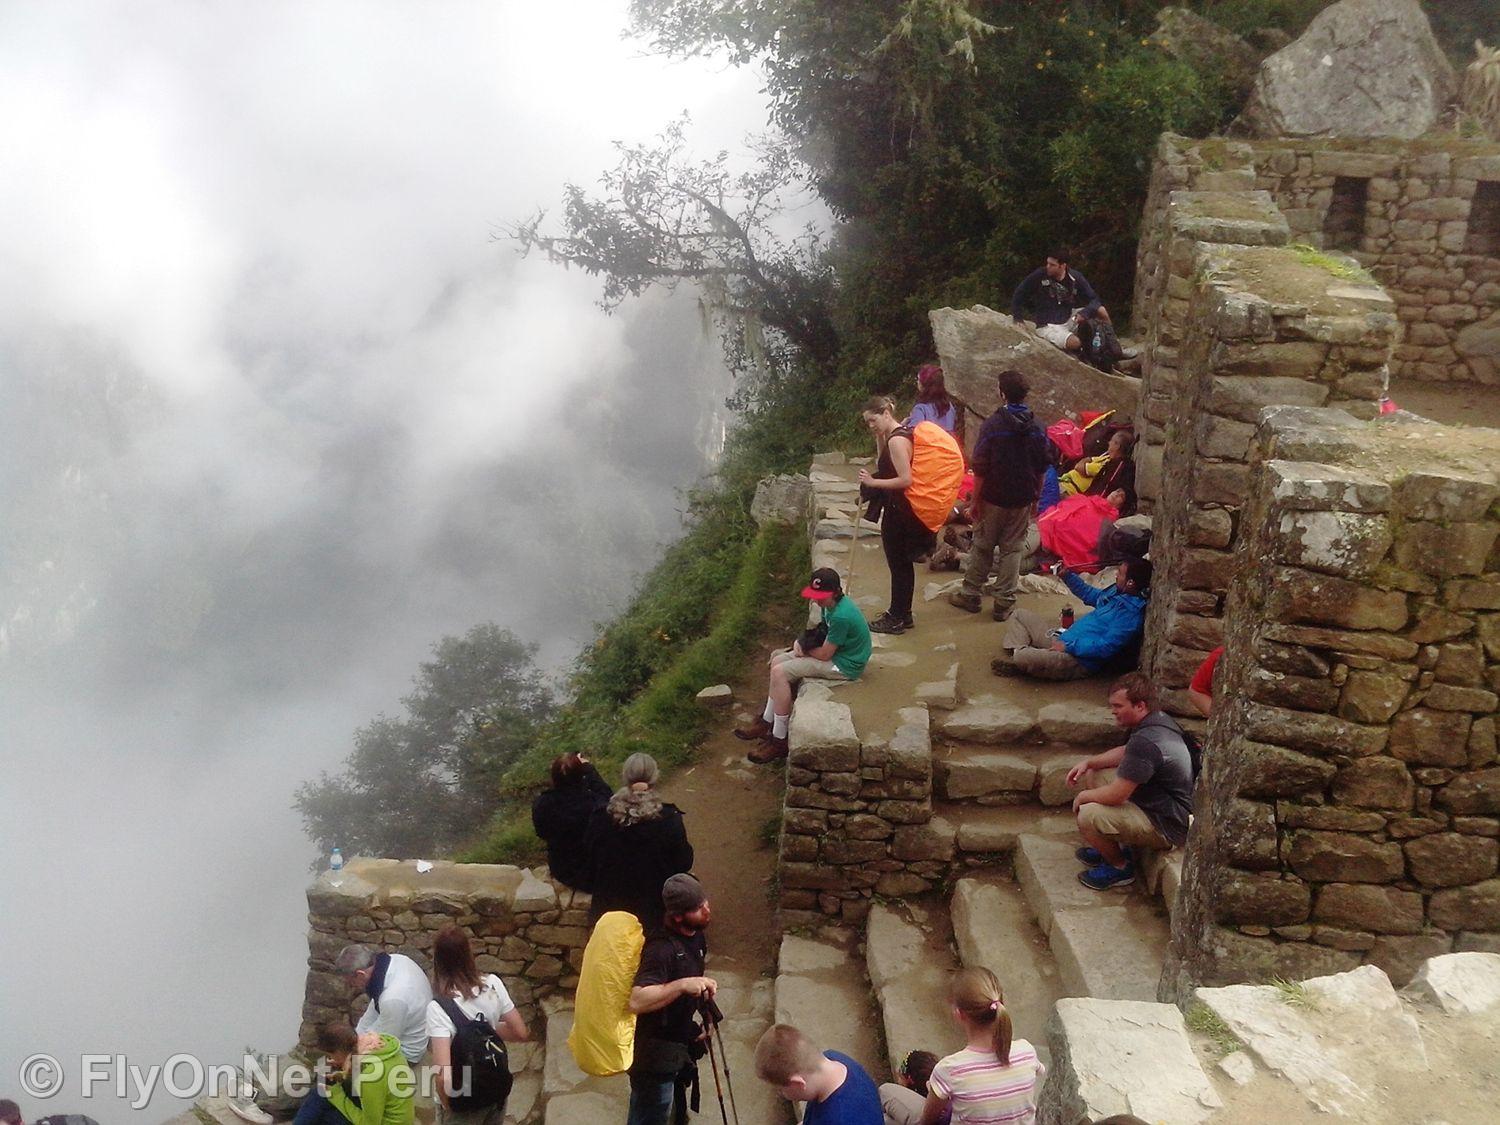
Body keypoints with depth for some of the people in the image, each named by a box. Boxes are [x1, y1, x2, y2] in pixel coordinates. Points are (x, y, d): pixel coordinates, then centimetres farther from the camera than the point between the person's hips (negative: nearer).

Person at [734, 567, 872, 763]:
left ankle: (779, 740, -9)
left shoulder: (841, 616, -29)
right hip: (836, 651, 10)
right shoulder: (831, 604, 1)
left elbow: (824, 654, -23)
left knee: (780, 673, -17)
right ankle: (767, 722, 14)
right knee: (777, 661, 7)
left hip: (844, 666, -10)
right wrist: (803, 642, -5)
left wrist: (802, 649, -4)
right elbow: (823, 633, 15)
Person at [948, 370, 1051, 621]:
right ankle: (1004, 604, 11)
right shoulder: (1037, 428, -2)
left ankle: (970, 595, 22)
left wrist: (975, 501, -5)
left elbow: (980, 469, -14)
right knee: (1012, 549, 9)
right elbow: (1041, 470, 5)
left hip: (993, 498, -3)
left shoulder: (992, 424, -15)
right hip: (1022, 500, 3)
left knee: (982, 546, 12)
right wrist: (1035, 498, 18)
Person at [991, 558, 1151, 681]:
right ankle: (1020, 651, -8)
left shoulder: (1131, 614, -22)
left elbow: (1107, 647, -28)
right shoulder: (1117, 591, 8)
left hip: (1080, 661, -10)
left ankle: (1018, 656, 0)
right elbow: (1091, 596, 28)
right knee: (1019, 615, 16)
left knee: (1023, 658, -35)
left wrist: (1068, 646, -23)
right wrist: (1067, 576, 17)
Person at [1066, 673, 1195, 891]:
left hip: (1168, 829, -10)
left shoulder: (1146, 742, -32)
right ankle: (1110, 846, 21)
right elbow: (1124, 752, 19)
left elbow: (1115, 795, -28)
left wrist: (1083, 797, -8)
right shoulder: (1158, 720, 1)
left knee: (1087, 816, -23)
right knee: (1091, 775, 11)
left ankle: (1121, 868, 3)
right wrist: (1088, 762, 5)